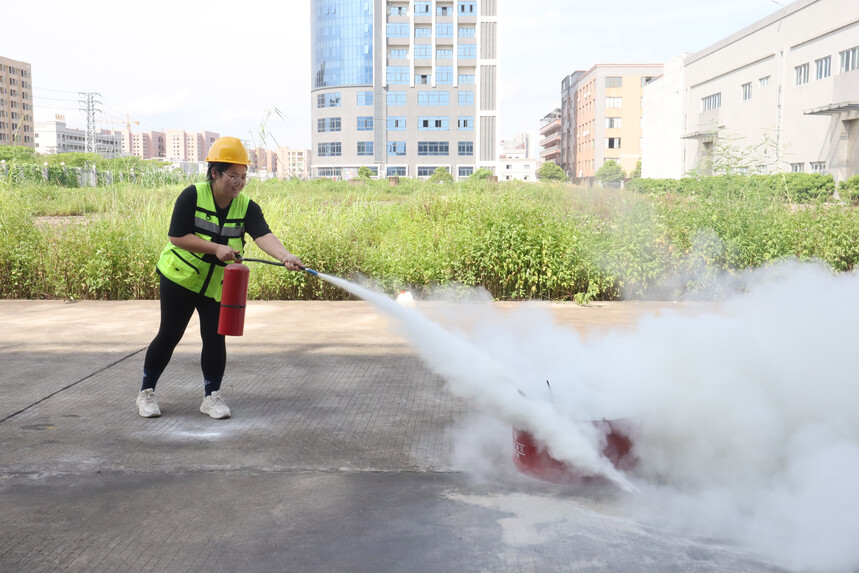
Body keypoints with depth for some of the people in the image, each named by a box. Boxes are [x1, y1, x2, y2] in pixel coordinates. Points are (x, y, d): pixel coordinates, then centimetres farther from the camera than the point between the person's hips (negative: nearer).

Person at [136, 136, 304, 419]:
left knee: (215, 338, -1)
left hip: (219, 284, 3)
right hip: (181, 277, -2)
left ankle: (211, 396, 16)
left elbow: (263, 234, -25)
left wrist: (285, 255, -44)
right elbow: (176, 236, -20)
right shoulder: (192, 196, -16)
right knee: (169, 334, 2)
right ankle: (146, 391, 20)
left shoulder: (246, 206, -8)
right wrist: (216, 248, -28)